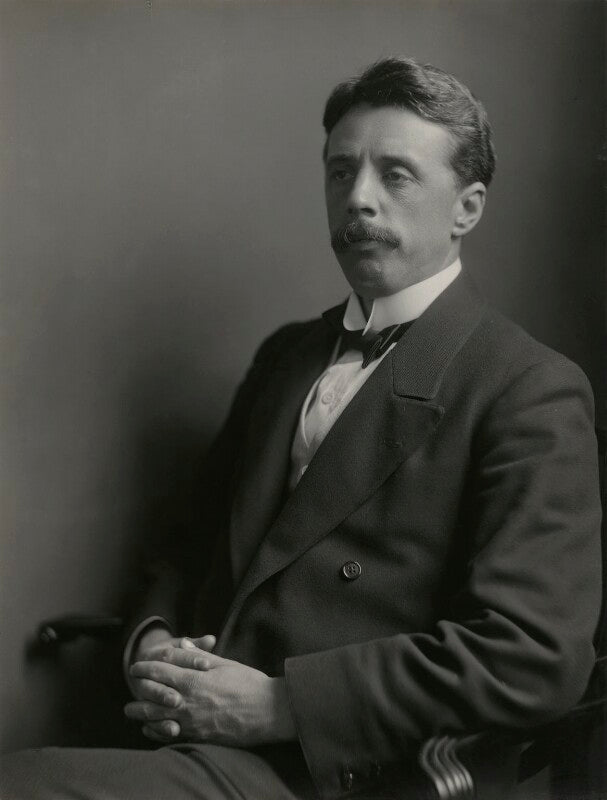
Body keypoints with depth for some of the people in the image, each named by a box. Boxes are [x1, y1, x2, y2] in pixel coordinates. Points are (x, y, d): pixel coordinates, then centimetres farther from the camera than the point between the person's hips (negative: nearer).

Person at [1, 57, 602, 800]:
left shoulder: (530, 395, -7)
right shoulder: (285, 354, 15)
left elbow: (534, 656, -16)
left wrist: (277, 703, -16)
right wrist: (153, 640, -1)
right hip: (200, 740, 6)